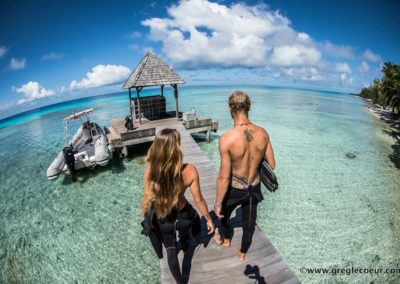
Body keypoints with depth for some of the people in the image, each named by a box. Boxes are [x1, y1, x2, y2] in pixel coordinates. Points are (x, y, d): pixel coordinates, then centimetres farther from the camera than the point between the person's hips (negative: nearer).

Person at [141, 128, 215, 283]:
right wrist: (209, 219, -1)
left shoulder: (150, 171, -26)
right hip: (183, 215, 2)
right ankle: (184, 248, 72)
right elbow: (198, 200, -18)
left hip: (161, 219, -1)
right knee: (184, 236, 38)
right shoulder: (189, 170, -29)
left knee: (170, 251, 25)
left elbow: (147, 199, -13)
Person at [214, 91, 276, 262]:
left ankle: (225, 239, 58)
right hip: (254, 187, 4)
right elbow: (272, 165, -4)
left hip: (235, 189, -3)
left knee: (223, 212, 29)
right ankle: (243, 253, 51)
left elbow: (224, 177, -25)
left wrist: (217, 203, -12)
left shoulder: (227, 138, -30)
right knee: (249, 221, 26)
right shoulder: (262, 133, -15)